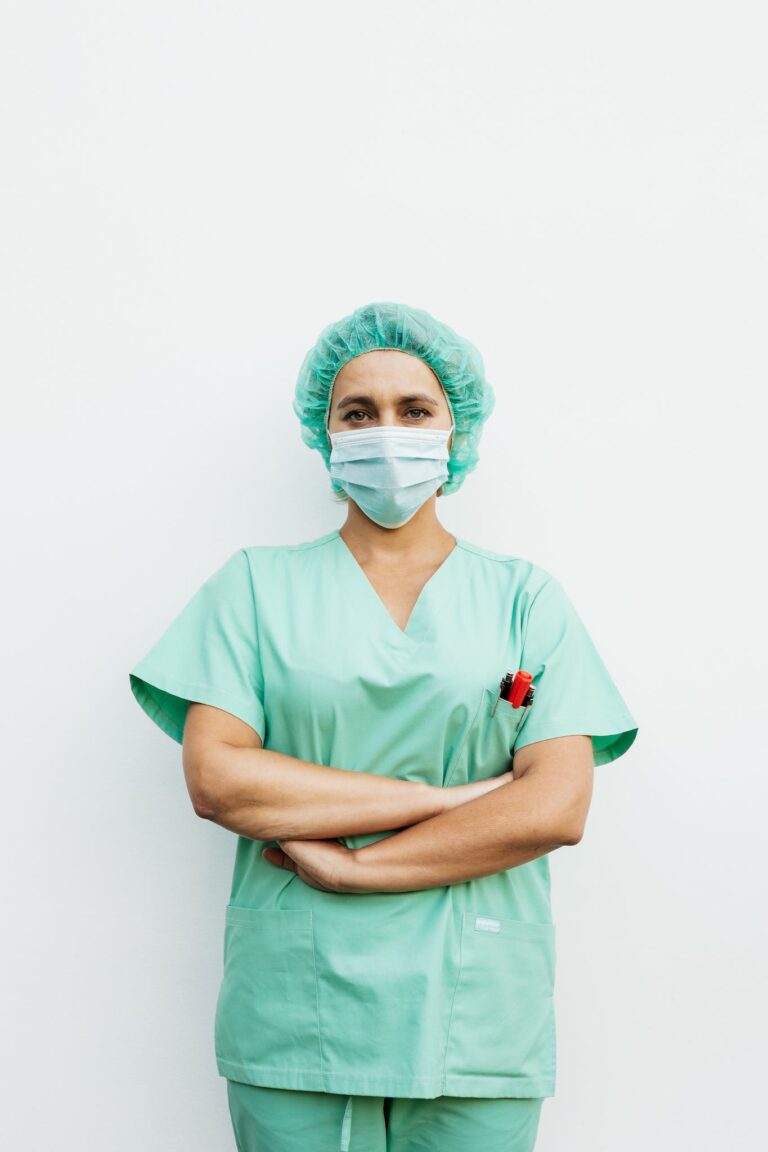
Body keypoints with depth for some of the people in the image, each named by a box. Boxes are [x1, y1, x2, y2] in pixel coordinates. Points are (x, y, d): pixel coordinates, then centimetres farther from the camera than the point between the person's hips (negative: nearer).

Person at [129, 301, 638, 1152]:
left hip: (476, 1013, 1)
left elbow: (558, 807, -6)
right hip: (293, 1010, 0)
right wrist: (449, 797, -12)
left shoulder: (524, 597, 6)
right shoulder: (257, 584, 6)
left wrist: (346, 864, -11)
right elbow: (214, 778, -8)